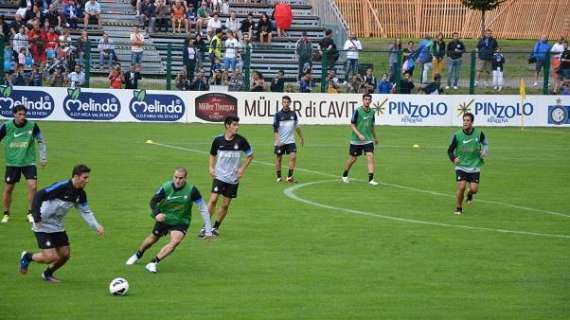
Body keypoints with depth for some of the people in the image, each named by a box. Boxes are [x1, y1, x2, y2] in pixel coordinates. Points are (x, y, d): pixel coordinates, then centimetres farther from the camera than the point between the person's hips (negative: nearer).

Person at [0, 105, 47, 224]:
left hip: (29, 162, 0)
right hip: (12, 163, 0)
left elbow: (41, 141, 6)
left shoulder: (32, 126, -8)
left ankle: (30, 213, 2)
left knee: (33, 186, -13)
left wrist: (43, 158, 6)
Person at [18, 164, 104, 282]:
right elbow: (38, 196, -27)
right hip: (43, 226, -8)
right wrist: (37, 218, -28)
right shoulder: (61, 187, -26)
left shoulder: (80, 194, -2)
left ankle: (48, 274, 33)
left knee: (65, 254, 6)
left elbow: (85, 212, 8)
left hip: (57, 227, 8)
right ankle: (28, 257, 16)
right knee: (51, 257, -13)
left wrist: (97, 226, -4)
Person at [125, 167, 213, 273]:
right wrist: (157, 214, -31)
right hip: (164, 218, 2)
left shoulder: (191, 190, -24)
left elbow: (203, 209, -16)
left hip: (180, 222, -1)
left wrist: (208, 229, -14)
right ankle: (138, 255, 49)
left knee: (176, 241, -26)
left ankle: (153, 263, -18)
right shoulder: (166, 187, -21)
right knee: (153, 238, 18)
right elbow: (153, 201, -9)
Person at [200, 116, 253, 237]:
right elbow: (212, 155, 13)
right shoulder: (218, 140, -4)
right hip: (219, 176, -1)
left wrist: (242, 169, -3)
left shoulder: (241, 140, -5)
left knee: (225, 205, 4)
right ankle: (205, 227, -8)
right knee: (213, 200, -15)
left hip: (233, 178, 1)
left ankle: (216, 227, 20)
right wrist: (211, 167, -2)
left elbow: (250, 155, 7)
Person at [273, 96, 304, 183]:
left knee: (293, 156, -13)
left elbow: (297, 127, 16)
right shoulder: (278, 115, -7)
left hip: (290, 141, 2)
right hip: (280, 142, -2)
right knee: (278, 159, 5)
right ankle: (279, 177, 20)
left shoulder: (293, 114, 4)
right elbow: (275, 129, -10)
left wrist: (302, 138, 22)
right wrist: (277, 140, -23)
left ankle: (290, 176, -7)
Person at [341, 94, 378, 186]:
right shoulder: (358, 111, -12)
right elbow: (352, 124, -11)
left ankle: (371, 179, -14)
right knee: (352, 158, 8)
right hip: (356, 140, -3)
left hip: (368, 139, 3)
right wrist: (359, 134, -23)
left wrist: (375, 137, 27)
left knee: (370, 157, -13)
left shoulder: (371, 112, 4)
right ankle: (344, 176, 31)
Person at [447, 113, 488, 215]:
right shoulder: (457, 135, -9)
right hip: (461, 166, -1)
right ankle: (458, 208, 9)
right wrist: (453, 159, -20)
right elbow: (450, 150, -1)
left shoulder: (478, 133, -6)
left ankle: (469, 195, 34)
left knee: (474, 189, -5)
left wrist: (484, 152, -3)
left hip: (474, 167, 1)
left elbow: (485, 143, 16)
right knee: (461, 187, -15)